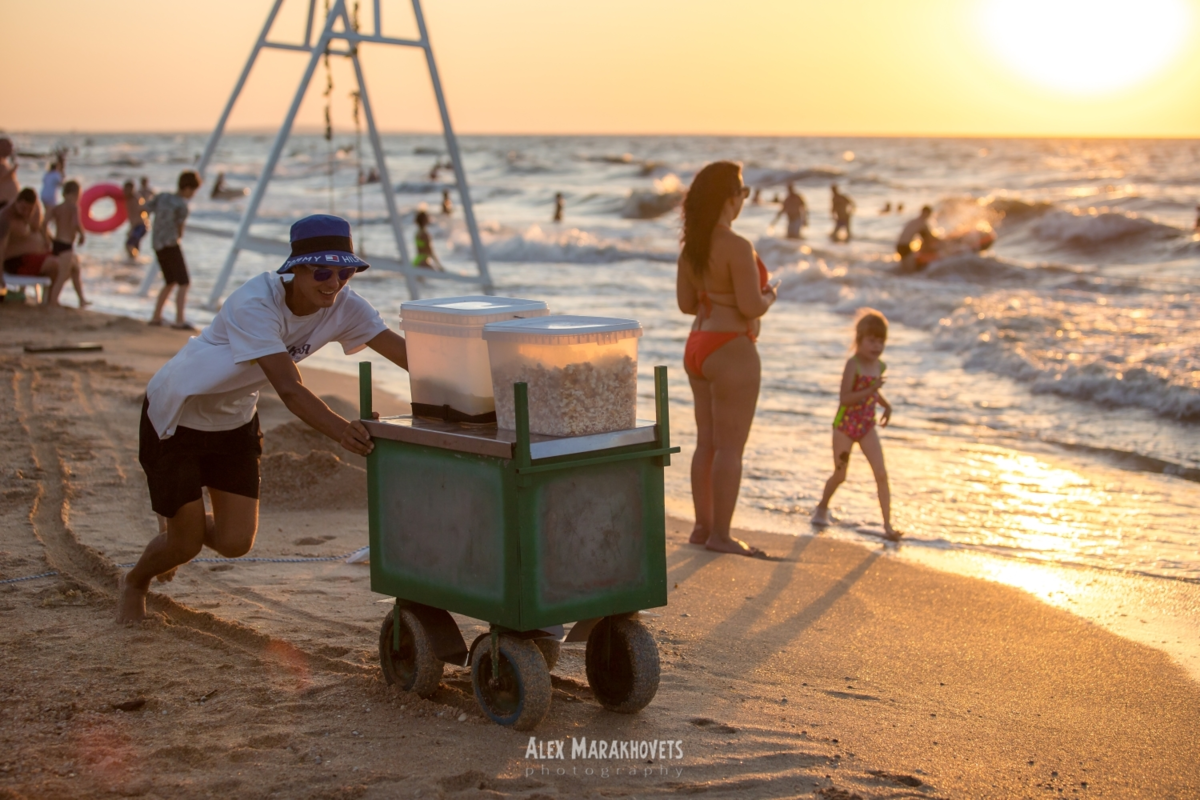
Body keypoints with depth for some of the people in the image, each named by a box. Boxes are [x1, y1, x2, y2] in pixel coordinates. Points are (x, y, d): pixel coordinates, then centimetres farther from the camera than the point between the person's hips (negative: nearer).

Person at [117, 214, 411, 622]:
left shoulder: (343, 306, -17)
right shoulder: (255, 305, -35)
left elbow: (405, 352, -22)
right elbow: (289, 389, -44)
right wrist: (341, 429, -59)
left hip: (235, 421, 6)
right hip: (177, 416, -5)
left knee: (235, 543, 0)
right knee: (186, 543, 0)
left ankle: (182, 522, 37)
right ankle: (135, 582, 36)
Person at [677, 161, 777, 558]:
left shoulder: (691, 246, 8)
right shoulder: (737, 247, -19)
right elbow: (751, 307, -22)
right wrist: (769, 297, -2)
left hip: (698, 346, 9)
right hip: (731, 351, -9)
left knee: (707, 442, 14)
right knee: (730, 447, -2)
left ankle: (703, 526, 21)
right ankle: (720, 535, 2)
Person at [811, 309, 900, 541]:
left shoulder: (880, 366, 3)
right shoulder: (853, 364, -18)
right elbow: (844, 398, -25)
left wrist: (886, 404, 8)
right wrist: (870, 390, -32)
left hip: (867, 426, 5)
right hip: (845, 425, -5)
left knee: (881, 474, -6)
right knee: (840, 475, 6)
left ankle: (888, 525, -5)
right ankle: (822, 508, 35)